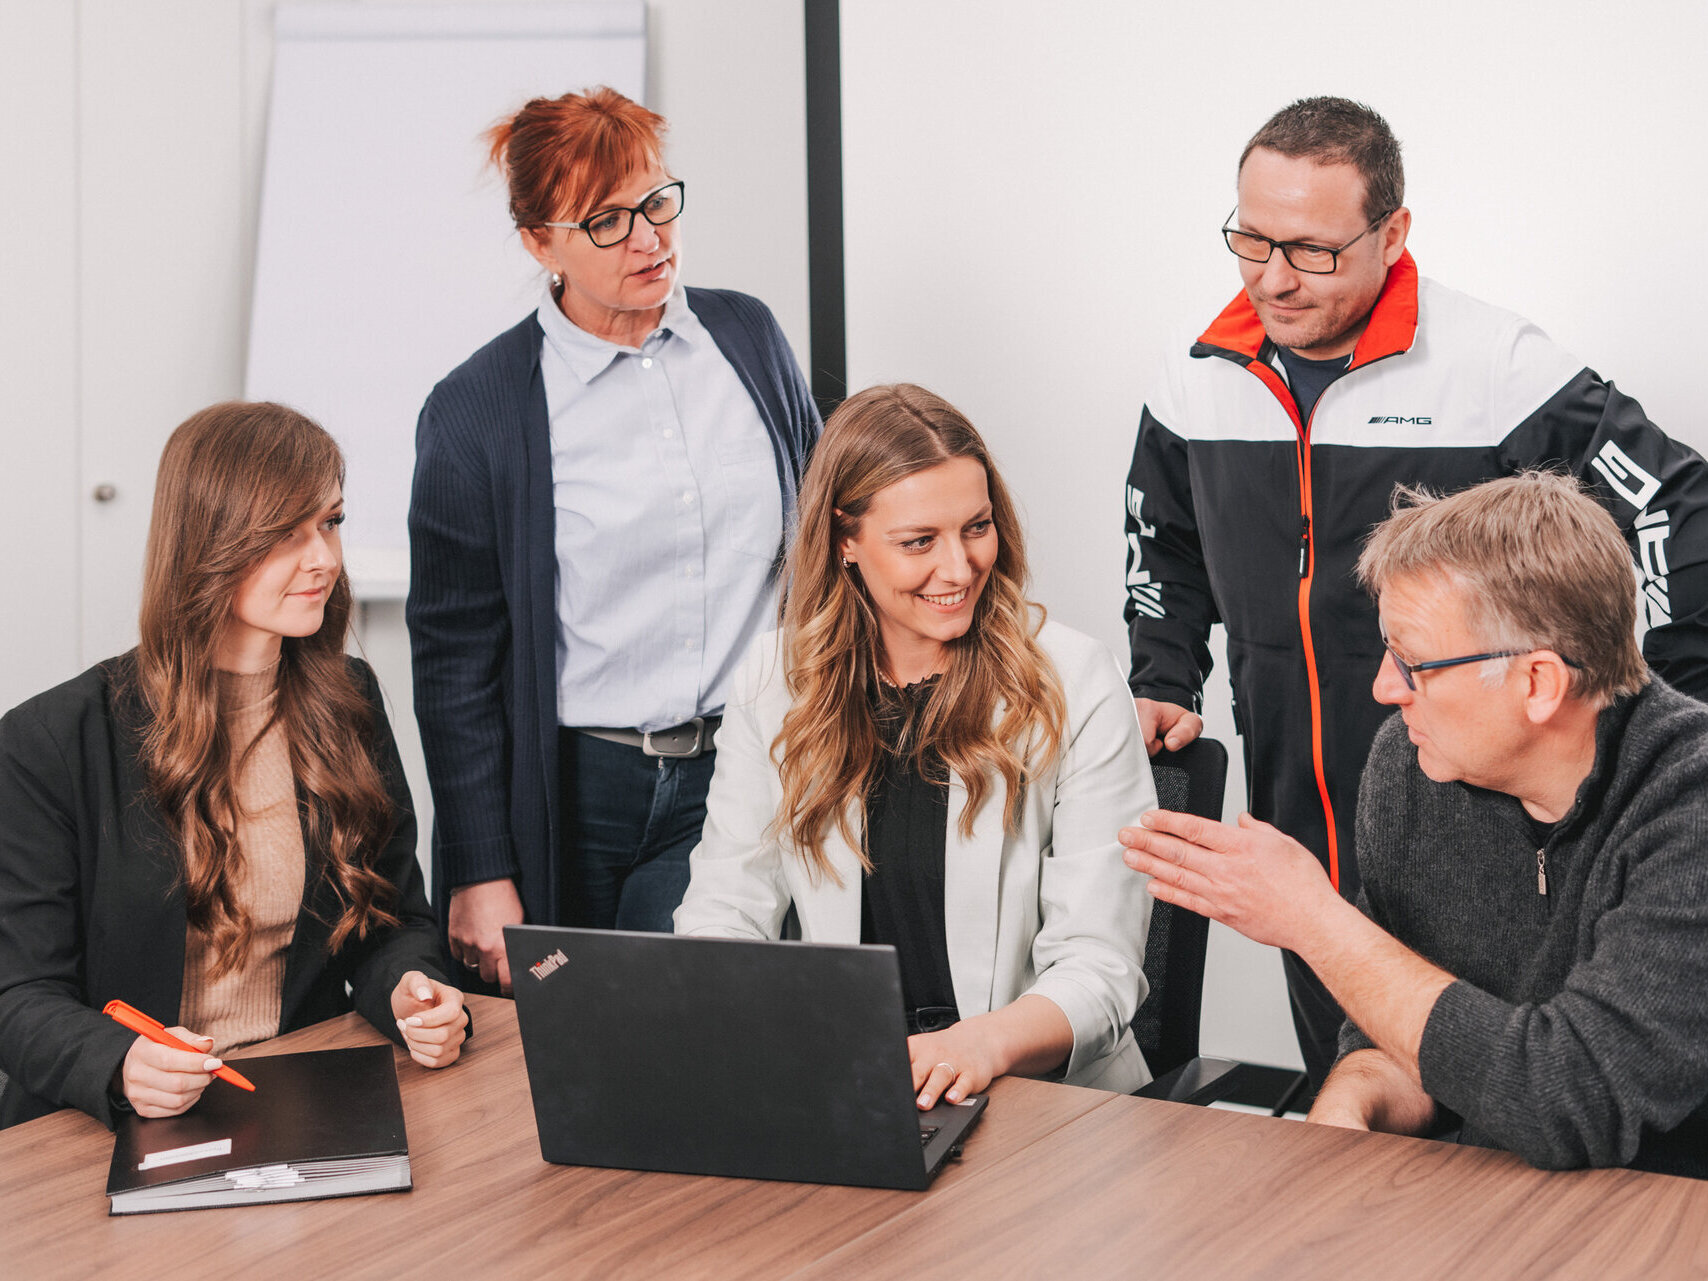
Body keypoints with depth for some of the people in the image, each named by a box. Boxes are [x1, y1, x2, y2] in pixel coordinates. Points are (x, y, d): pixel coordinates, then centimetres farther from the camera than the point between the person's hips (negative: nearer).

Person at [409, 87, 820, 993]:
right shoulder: (475, 410, -6)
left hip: (749, 778, 3)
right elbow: (454, 662, -3)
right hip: (578, 792, -2)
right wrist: (480, 875, -6)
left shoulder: (748, 334, 5)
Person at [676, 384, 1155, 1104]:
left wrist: (988, 1042, -29)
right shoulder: (775, 681, 7)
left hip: (1039, 1088, -3)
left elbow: (1102, 964, -7)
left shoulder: (1073, 685, -3)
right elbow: (724, 910, 8)